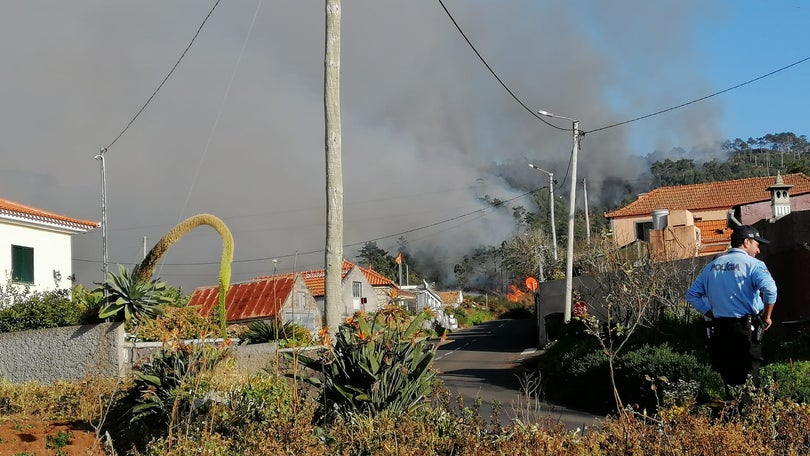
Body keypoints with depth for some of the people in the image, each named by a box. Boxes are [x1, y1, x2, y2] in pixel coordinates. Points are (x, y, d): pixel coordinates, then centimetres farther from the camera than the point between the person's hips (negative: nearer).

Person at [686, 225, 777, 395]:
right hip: (746, 329, -5)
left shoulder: (712, 266, 13)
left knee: (728, 377, 13)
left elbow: (692, 294, 14)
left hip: (718, 328, 5)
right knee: (748, 379, 0)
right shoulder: (753, 265, -6)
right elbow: (769, 289, -24)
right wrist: (766, 317, -10)